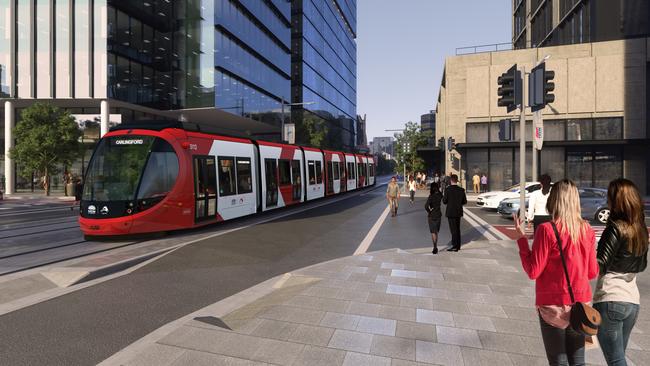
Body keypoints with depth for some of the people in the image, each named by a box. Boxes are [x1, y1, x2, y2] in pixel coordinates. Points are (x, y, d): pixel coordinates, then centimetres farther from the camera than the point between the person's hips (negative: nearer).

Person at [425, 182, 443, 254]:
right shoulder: (440, 195, -2)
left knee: (433, 232, 2)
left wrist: (428, 211, -11)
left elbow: (426, 206, -29)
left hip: (432, 216, -5)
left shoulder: (431, 196, -18)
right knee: (436, 232, 17)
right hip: (438, 215, 5)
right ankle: (435, 247, 25)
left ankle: (435, 247, -4)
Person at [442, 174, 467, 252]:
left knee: (453, 229, -1)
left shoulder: (447, 189, -14)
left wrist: (443, 198, 8)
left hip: (451, 212, -5)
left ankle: (455, 246, 1)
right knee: (457, 229, 16)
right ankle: (458, 245, 24)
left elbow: (444, 201, -12)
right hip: (458, 212, 5)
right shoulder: (461, 190, 0)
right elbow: (464, 202, 4)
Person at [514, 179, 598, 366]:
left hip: (553, 306, -5)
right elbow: (593, 272, 5)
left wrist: (521, 237, -10)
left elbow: (533, 272, -15)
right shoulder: (587, 230, -2)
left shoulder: (546, 230, -18)